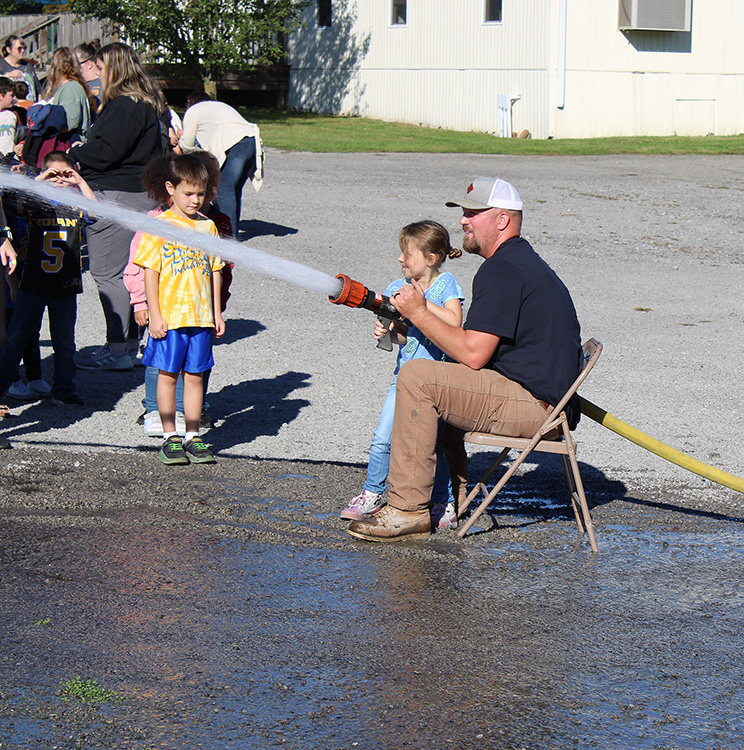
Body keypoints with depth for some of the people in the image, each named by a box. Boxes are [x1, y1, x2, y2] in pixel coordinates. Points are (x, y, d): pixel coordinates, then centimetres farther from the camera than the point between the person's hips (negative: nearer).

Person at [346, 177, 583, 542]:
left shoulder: (501, 269, -14)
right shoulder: (522, 261, 20)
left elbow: (473, 354, -19)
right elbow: (480, 345, 21)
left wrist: (419, 314, -8)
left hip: (534, 405, -11)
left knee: (416, 377, -18)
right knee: (438, 385, 27)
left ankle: (407, 510, -18)